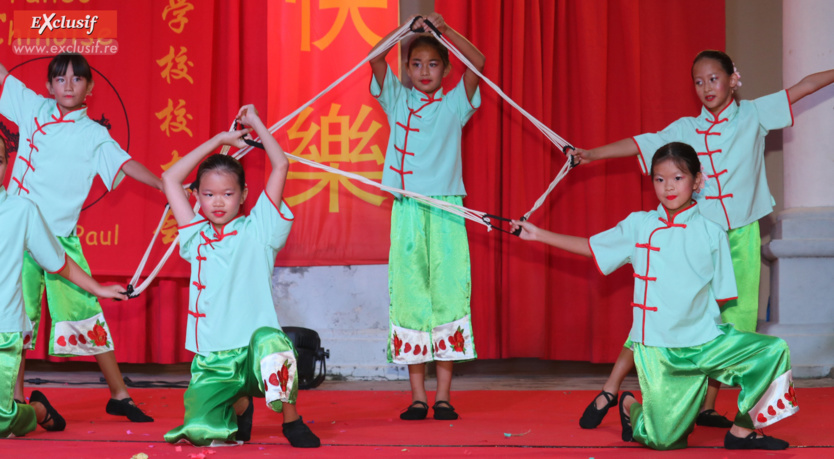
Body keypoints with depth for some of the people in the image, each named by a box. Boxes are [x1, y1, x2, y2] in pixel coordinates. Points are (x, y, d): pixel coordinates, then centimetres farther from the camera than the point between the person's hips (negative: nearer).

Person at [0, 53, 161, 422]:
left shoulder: (94, 135, 3)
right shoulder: (34, 108, 8)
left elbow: (126, 165, 1)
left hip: (60, 235, -2)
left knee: (84, 308, -1)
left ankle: (119, 395, 6)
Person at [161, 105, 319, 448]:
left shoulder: (257, 232, 7)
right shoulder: (196, 237, 14)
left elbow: (281, 166, 2)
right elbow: (170, 179, 15)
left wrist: (255, 123, 11)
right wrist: (219, 140, 17)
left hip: (253, 354, -3)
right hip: (212, 362, 3)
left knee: (268, 342, -40)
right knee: (198, 432, -20)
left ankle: (292, 420, -12)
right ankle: (240, 405, 19)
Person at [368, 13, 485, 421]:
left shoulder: (454, 105, 10)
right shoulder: (398, 101, 12)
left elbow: (478, 62, -4)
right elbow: (375, 59, -1)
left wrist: (444, 30, -13)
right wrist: (405, 31, -13)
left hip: (446, 207, 0)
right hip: (407, 207, 0)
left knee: (448, 291, -4)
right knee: (409, 293, -2)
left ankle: (443, 394, 0)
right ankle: (417, 395, 2)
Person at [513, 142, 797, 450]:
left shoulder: (712, 233, 1)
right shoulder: (638, 225, 4)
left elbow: (722, 296, 4)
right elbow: (591, 247, 15)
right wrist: (538, 235, 15)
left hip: (705, 343, 1)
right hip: (657, 351, -1)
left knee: (773, 351, -19)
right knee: (663, 440, -5)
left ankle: (741, 431, -3)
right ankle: (630, 407, 30)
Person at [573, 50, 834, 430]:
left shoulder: (753, 115, 3)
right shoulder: (686, 129, 5)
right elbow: (639, 145, 6)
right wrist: (591, 154, 1)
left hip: (740, 238, 1)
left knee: (732, 322, 2)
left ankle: (707, 407, 13)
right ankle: (610, 391, 1)